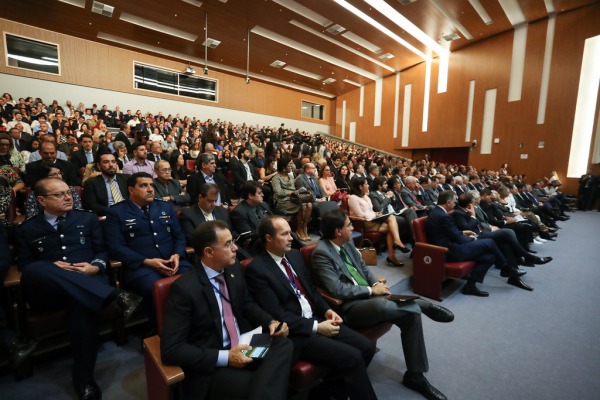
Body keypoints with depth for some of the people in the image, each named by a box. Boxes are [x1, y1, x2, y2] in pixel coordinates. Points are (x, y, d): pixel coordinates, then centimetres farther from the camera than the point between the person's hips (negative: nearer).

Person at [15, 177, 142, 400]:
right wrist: (50, 268, -9)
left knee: (82, 305, -36)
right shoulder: (27, 229, 20)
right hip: (47, 290, 1)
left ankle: (84, 378, -23)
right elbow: (24, 265, 13)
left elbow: (102, 250, 15)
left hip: (89, 282, 0)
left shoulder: (87, 219, 20)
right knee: (37, 270, -35)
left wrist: (95, 267, -7)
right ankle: (113, 297, -43)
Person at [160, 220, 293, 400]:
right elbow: (171, 350, -18)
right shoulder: (184, 288, -19)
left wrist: (270, 322, -4)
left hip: (243, 346, 6)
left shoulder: (234, 269, 0)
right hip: (210, 366, -6)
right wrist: (225, 357, -23)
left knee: (283, 344, -22)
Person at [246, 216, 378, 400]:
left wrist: (327, 310, -3)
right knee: (352, 357, -19)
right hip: (295, 333, -7)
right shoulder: (257, 269, -16)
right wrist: (316, 327, -18)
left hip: (317, 318, 8)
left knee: (366, 347, -2)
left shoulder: (294, 255, 8)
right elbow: (277, 315, -18)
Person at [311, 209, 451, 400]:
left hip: (368, 296, 8)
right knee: (381, 305, -37)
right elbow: (337, 289, -23)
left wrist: (377, 284, -3)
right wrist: (371, 290, -16)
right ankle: (423, 305, -4)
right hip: (348, 307, -8)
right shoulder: (321, 253, -19)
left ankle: (415, 375, 10)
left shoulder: (347, 242, 6)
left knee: (412, 314, -7)